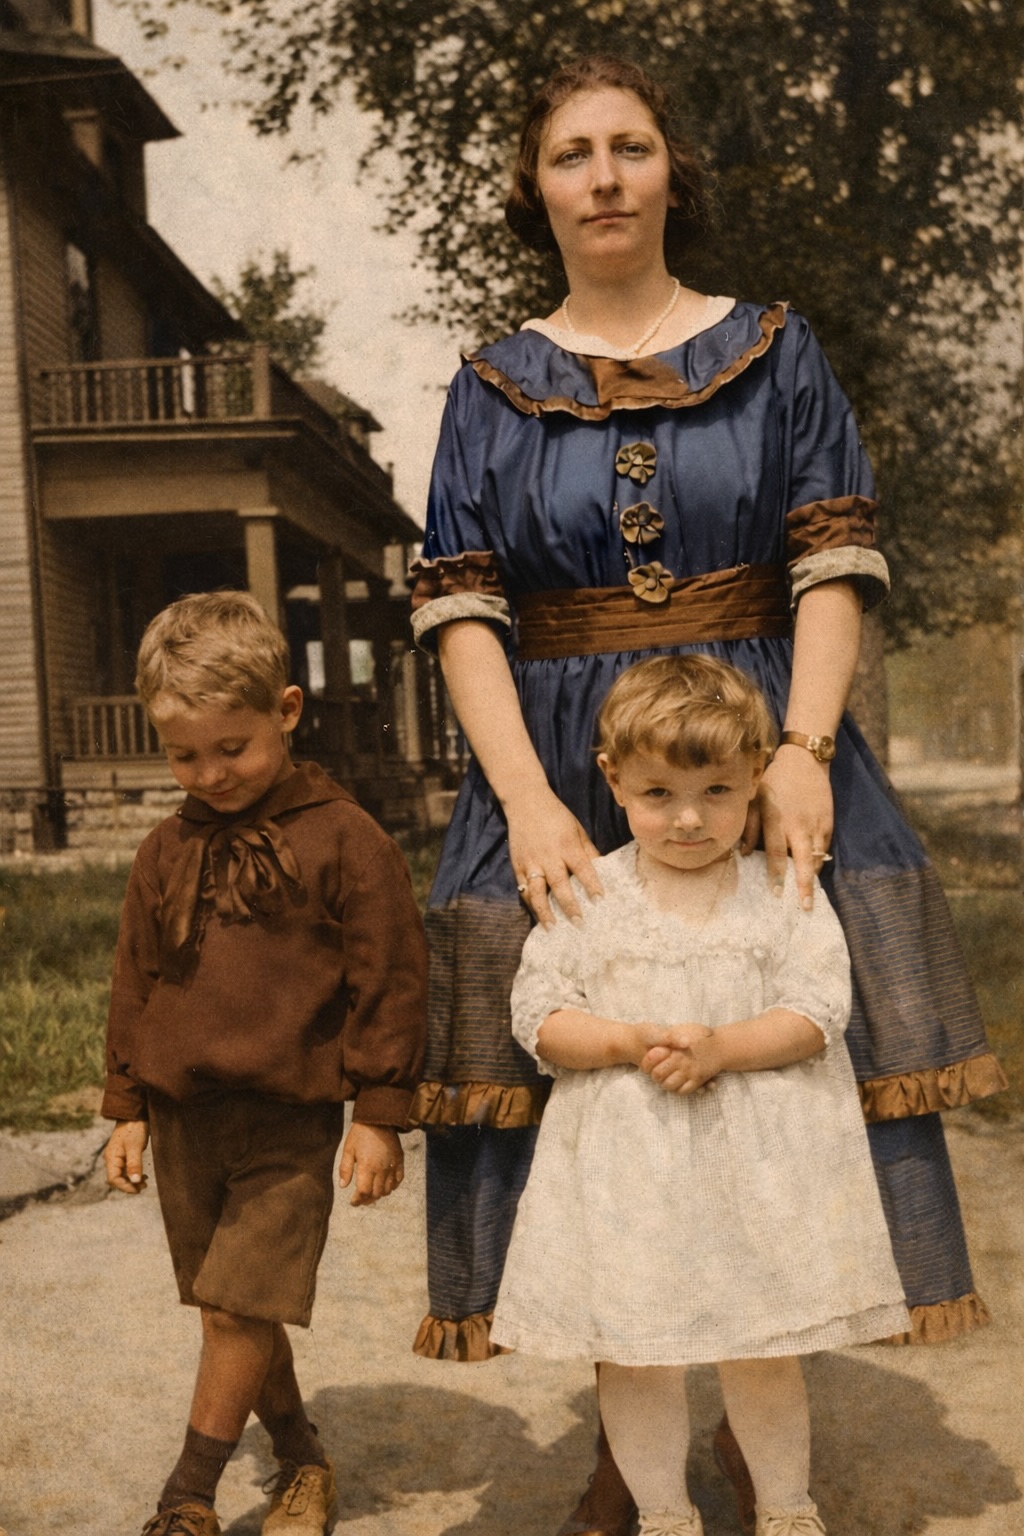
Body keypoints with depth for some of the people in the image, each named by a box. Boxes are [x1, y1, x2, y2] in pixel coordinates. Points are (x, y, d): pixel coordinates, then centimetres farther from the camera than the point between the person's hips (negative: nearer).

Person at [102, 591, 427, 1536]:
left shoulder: (343, 840, -8)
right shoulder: (168, 850, 7)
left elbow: (387, 983, -6)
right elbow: (135, 982, 15)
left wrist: (380, 1113, -7)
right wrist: (129, 1108, 13)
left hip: (289, 1120, -5)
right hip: (183, 1117, 6)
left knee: (241, 1308, -6)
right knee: (236, 1313, 13)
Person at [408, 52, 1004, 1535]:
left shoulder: (772, 351, 8)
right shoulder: (493, 388, 9)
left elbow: (834, 564, 0)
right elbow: (461, 605, 0)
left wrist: (804, 749, -16)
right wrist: (527, 794, -14)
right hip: (562, 770, 1)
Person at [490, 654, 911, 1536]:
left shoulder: (784, 890, -2)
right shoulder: (588, 894, -1)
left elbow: (817, 1010, -7)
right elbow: (538, 1014, -3)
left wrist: (721, 1047, -21)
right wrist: (632, 1043, -18)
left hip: (756, 1159, 0)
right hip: (626, 1158, 1)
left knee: (762, 1354, 9)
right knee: (632, 1353, 9)